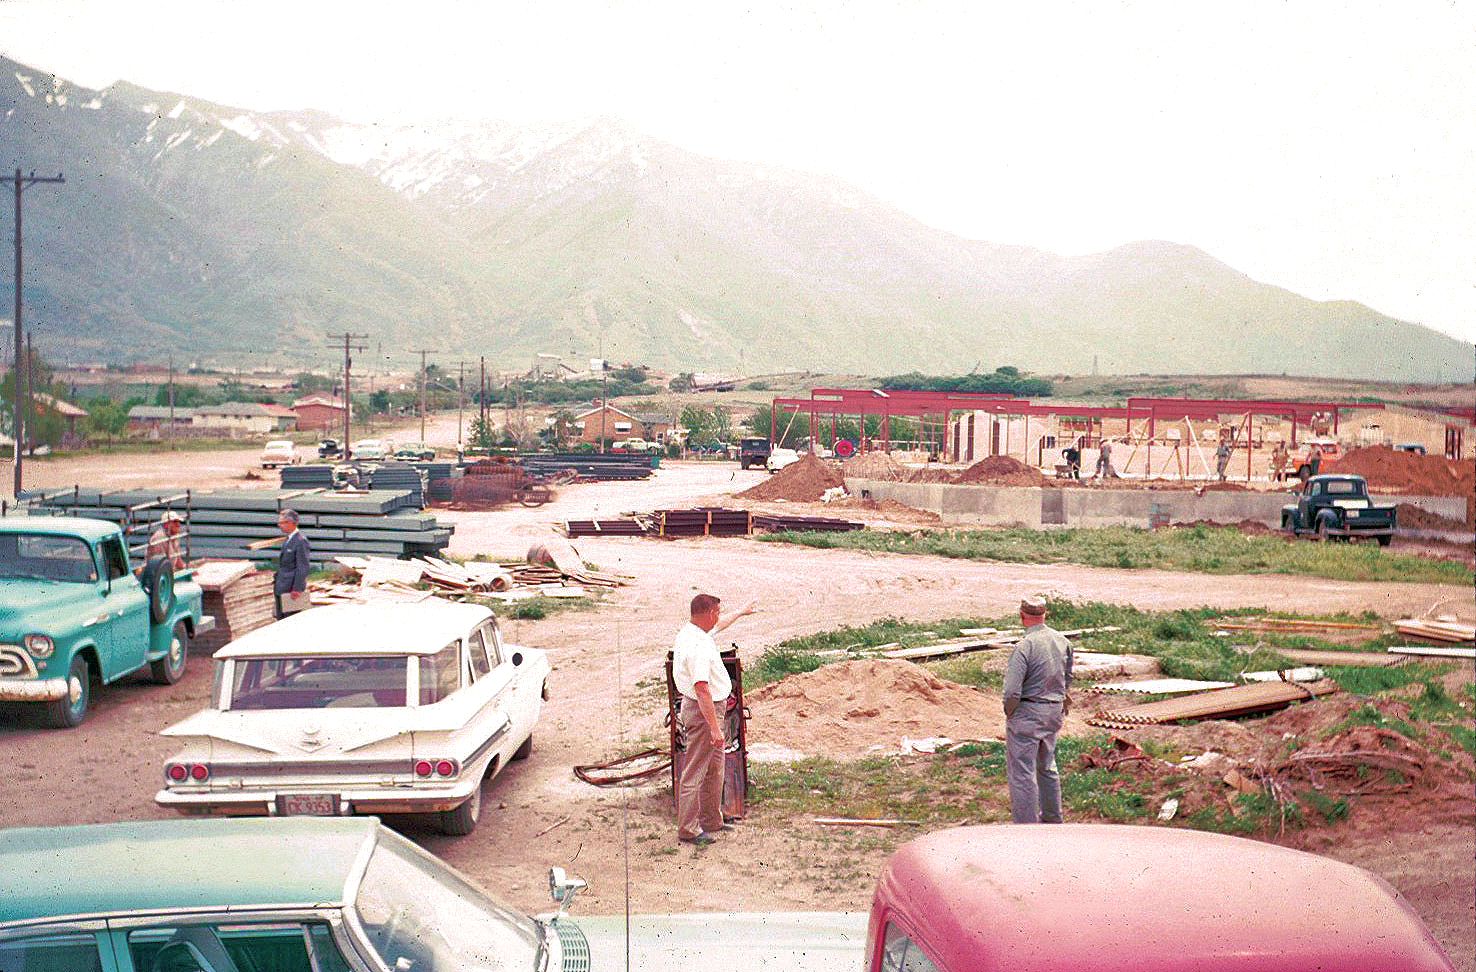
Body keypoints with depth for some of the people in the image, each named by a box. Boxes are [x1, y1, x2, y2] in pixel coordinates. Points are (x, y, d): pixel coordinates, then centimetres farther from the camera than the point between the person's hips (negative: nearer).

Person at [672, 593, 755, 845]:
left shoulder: (691, 631, 6)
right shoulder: (698, 646, -26)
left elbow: (718, 625, 31)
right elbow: (702, 689, -30)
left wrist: (741, 613, 47)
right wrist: (715, 728, -30)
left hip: (710, 707, 11)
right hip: (702, 711, -11)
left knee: (714, 768, 20)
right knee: (695, 771, -1)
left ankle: (711, 820, 31)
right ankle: (688, 829, 7)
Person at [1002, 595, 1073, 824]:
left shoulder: (1023, 647, -22)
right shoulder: (1063, 641, 1)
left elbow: (1012, 691, -23)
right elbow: (1067, 677, 16)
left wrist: (1009, 712, -6)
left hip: (1027, 713, -8)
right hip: (1055, 711, 8)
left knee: (1022, 772, 1)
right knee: (1046, 766, 23)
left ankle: (1027, 825, 4)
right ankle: (1052, 818, 35)